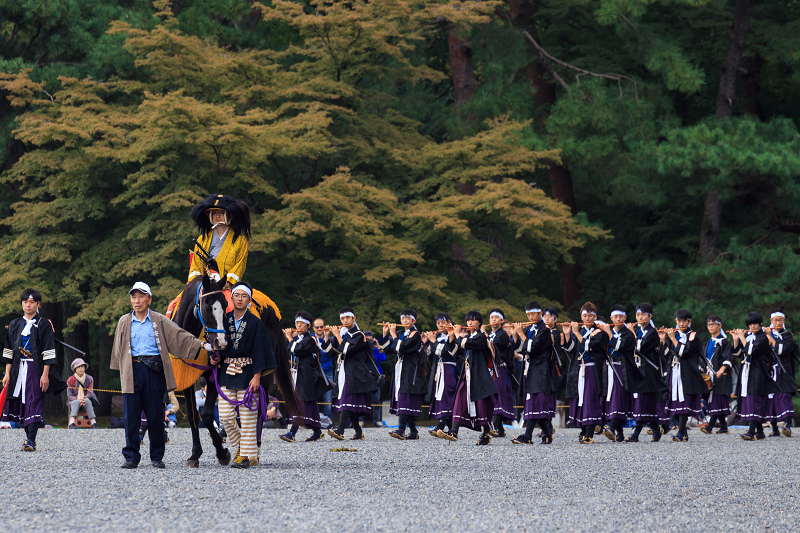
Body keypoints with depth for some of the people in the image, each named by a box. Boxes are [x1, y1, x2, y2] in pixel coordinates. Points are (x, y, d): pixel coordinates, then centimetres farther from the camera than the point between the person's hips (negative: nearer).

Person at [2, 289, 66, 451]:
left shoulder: (44, 324, 0)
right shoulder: (15, 325, 12)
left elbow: (48, 351, -4)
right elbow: (9, 350, 12)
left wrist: (45, 374, -12)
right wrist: (7, 373, 5)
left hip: (36, 369, -4)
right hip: (19, 369, 5)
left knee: (34, 403, -10)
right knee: (21, 403, 5)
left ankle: (31, 441, -16)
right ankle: (30, 437, 17)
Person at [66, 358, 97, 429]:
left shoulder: (89, 379, 1)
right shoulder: (70, 380, -3)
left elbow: (90, 394, -5)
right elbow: (70, 396, -6)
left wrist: (84, 398, -26)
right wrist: (78, 399, -25)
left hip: (86, 400, 1)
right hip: (73, 401, -1)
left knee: (87, 400, -34)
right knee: (77, 402, -36)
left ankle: (93, 422, -42)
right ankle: (72, 422, -50)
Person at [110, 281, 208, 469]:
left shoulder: (160, 321, 8)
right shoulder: (124, 322, 12)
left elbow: (179, 336, 3)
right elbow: (118, 349, 16)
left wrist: (202, 345, -6)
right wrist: (120, 370, 9)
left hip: (154, 371, -1)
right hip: (133, 371, 1)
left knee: (156, 415, 1)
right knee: (130, 416, -3)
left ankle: (157, 457, 10)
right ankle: (131, 457, 2)